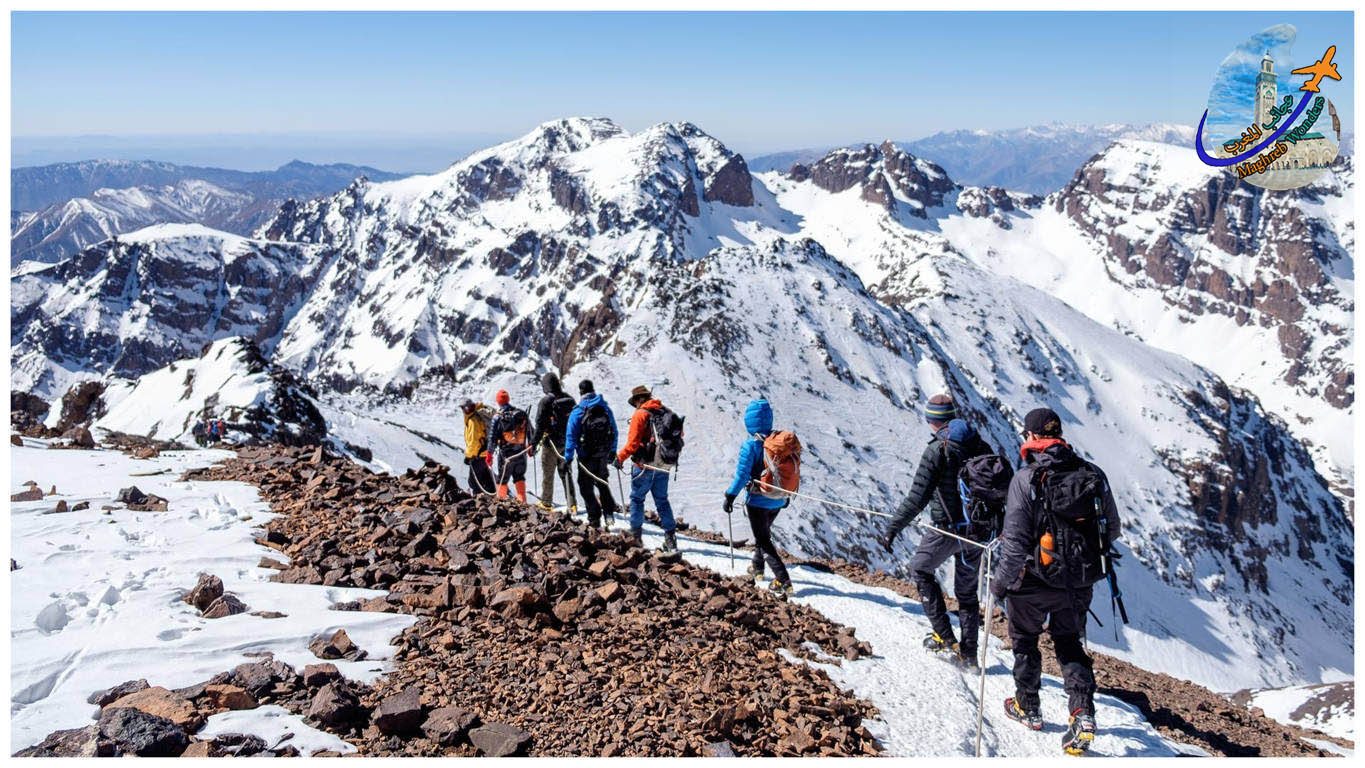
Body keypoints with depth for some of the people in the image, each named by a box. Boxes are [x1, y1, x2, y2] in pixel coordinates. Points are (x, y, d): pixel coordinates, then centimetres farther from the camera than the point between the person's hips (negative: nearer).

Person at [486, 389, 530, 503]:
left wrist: (490, 453, 0)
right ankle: (522, 500, 9)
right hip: (521, 452, 3)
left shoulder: (497, 418, -12)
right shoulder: (521, 414, -3)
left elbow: (492, 438, -9)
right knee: (519, 477, 16)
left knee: (502, 479, 13)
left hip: (505, 454, -3)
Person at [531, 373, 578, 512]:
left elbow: (540, 425, -16)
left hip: (551, 443, -5)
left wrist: (533, 444, -10)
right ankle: (572, 504, 8)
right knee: (565, 473, 12)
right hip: (567, 443, 5)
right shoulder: (569, 399, 3)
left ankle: (546, 503, 19)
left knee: (548, 474, 9)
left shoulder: (546, 401, -14)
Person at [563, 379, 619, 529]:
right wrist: (613, 451, 18)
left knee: (586, 486, 7)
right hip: (604, 454, 5)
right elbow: (614, 431, 9)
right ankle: (609, 513, 17)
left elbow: (571, 436, -12)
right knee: (602, 483, 23)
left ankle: (594, 519, 5)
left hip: (587, 456, -4)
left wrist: (568, 457, -6)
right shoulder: (605, 408, 2)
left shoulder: (577, 412, -12)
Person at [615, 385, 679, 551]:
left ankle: (636, 535, 10)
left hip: (644, 464, -5)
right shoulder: (667, 413, 7)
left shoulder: (640, 414, -10)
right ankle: (670, 537, 9)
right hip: (663, 466, 5)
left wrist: (620, 458, -2)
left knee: (637, 498, 9)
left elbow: (633, 442, -15)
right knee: (662, 500, 13)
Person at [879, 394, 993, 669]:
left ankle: (944, 636, 9)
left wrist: (893, 528, -14)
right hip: (977, 529, 6)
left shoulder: (937, 450, -15)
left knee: (920, 569, 16)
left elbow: (918, 496, -19)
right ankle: (969, 653, 20)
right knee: (967, 589, 16)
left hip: (947, 528, -6)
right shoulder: (980, 445, 5)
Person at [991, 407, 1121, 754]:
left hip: (1036, 579, -4)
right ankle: (1083, 712, 6)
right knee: (1069, 643, 21)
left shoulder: (1026, 478, -17)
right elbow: (1112, 530, 6)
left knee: (1024, 638, 20)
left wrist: (1000, 582, -6)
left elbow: (1016, 540, -17)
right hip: (1080, 582, 4)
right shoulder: (1093, 474, -3)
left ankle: (1026, 706, 33)